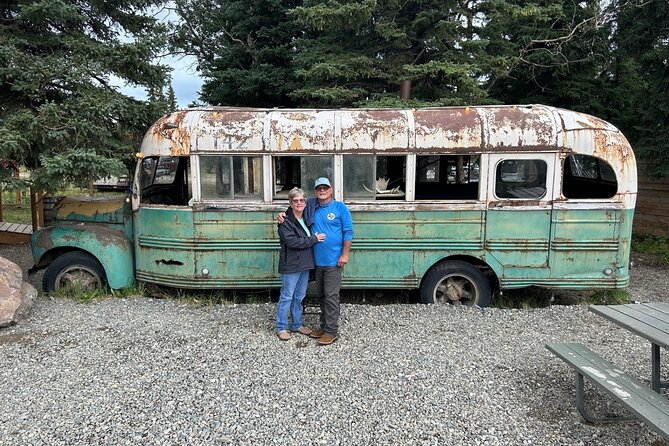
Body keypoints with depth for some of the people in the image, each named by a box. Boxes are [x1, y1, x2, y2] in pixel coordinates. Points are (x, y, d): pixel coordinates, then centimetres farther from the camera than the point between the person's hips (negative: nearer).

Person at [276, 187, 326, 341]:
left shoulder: (306, 219, 12)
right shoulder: (285, 222, -11)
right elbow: (292, 242, -22)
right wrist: (313, 239, -17)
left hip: (304, 265, 7)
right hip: (291, 265, -7)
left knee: (299, 296, 16)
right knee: (287, 297, 0)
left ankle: (296, 324, 29)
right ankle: (281, 328, 11)